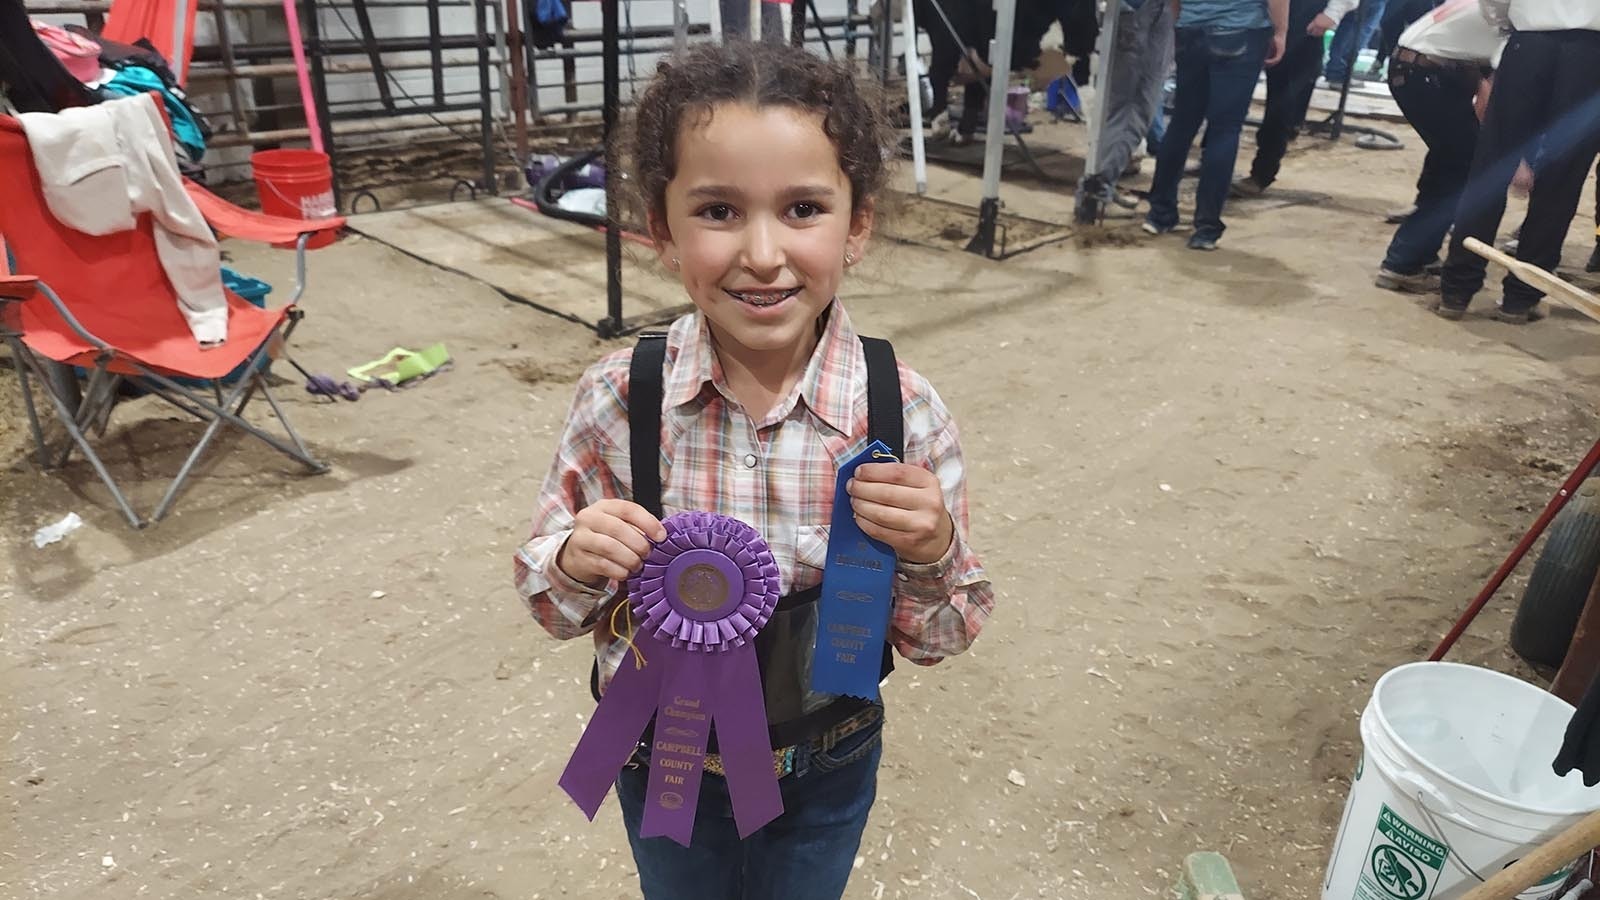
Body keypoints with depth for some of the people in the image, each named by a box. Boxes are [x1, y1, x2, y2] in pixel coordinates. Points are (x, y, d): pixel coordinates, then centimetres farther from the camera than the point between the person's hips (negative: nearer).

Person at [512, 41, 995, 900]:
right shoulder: (617, 400, -20)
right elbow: (549, 600, -7)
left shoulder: (905, 412, -22)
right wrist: (577, 565, -28)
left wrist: (930, 556, -30)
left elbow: (936, 640, -10)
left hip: (824, 769, 0)